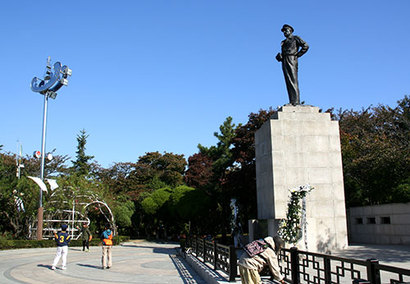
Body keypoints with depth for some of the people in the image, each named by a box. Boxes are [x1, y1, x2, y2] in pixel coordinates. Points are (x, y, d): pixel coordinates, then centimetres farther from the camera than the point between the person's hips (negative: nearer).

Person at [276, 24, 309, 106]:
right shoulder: (284, 42, 26)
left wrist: (297, 54, -5)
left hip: (291, 60, -7)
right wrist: (279, 57, 5)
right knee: (288, 82, 0)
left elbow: (306, 46, -2)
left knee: (293, 81, -14)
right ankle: (291, 101, -2)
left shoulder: (295, 38, 7)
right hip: (284, 62, 7)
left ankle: (296, 101, -17)